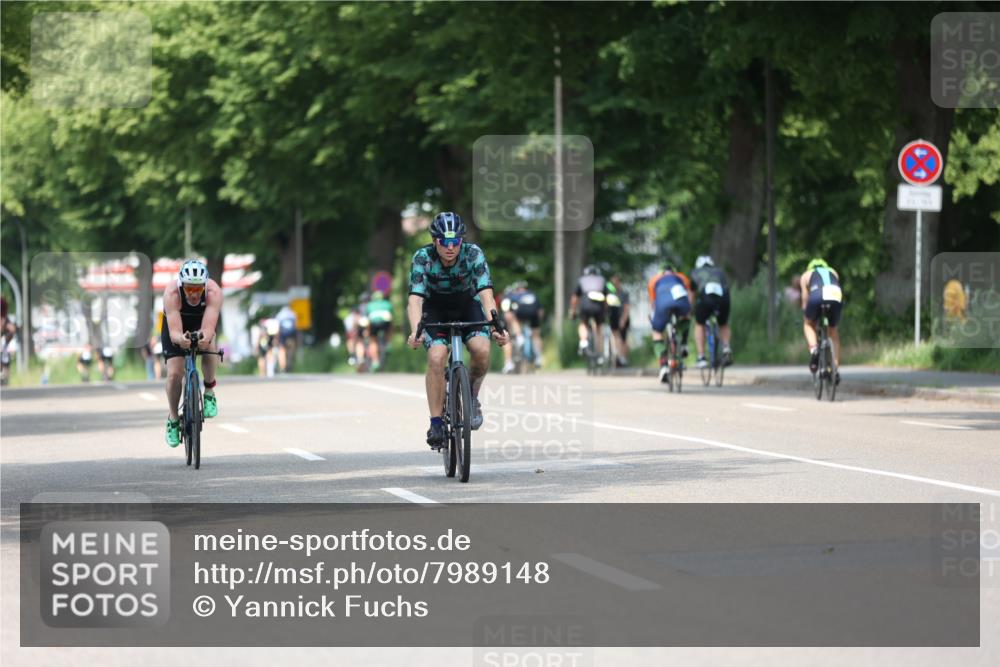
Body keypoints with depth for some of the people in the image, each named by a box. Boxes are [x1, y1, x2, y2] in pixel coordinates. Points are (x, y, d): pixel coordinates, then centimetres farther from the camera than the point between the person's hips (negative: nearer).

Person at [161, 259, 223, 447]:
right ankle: (173, 419, 9)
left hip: (201, 325, 0)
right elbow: (174, 331, -45)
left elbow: (209, 328, -46)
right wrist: (180, 339, -68)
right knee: (174, 373, -14)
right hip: (177, 328, 0)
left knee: (209, 348, -32)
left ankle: (209, 390, -7)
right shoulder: (172, 293, -38)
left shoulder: (214, 292, -36)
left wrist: (206, 337, -69)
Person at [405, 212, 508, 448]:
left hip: (467, 306, 1)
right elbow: (415, 298, -37)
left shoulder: (473, 254, -27)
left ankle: (472, 396, 2)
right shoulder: (423, 258, -27)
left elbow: (486, 294, -36)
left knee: (482, 350, -27)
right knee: (436, 358, -25)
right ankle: (436, 423, -13)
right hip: (435, 309, -1)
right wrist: (415, 331, -55)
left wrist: (496, 326, -52)